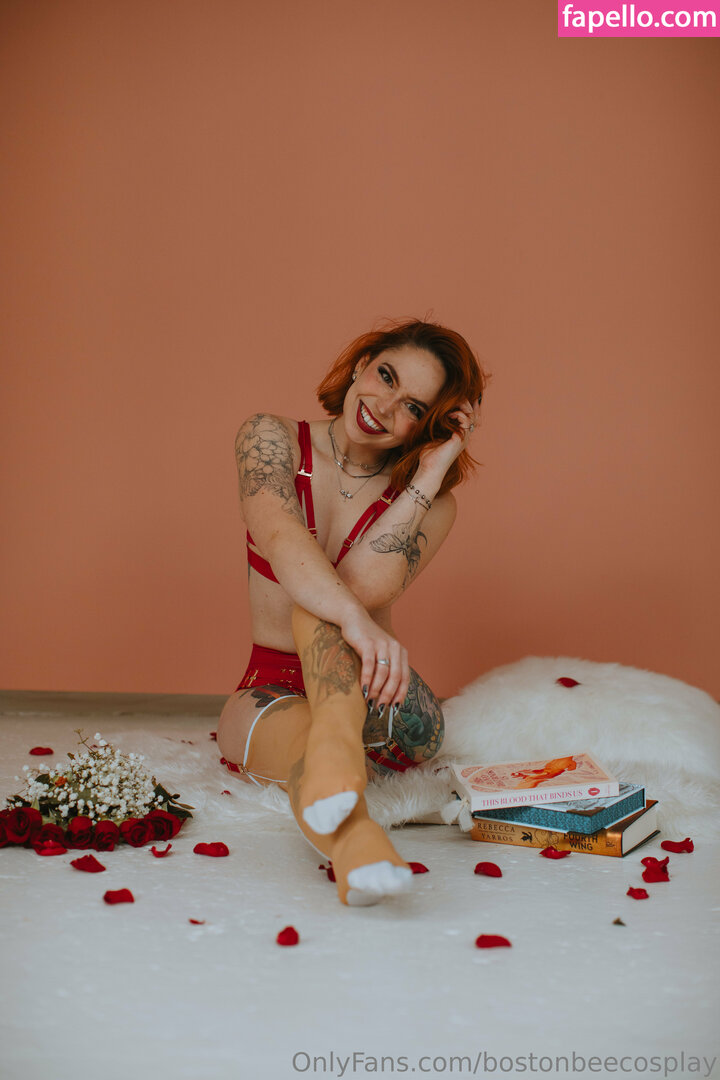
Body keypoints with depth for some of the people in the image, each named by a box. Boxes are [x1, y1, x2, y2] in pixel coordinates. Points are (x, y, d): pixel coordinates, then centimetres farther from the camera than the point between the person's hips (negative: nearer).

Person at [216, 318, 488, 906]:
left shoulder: (432, 507, -1)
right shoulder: (270, 438, -2)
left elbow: (364, 588, -21)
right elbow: (279, 536, -25)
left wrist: (429, 477, -19)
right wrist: (356, 618, -44)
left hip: (382, 710, 0)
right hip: (272, 693, 0)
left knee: (317, 602, -30)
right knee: (301, 730, -36)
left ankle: (337, 743, -59)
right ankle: (356, 843, -67)